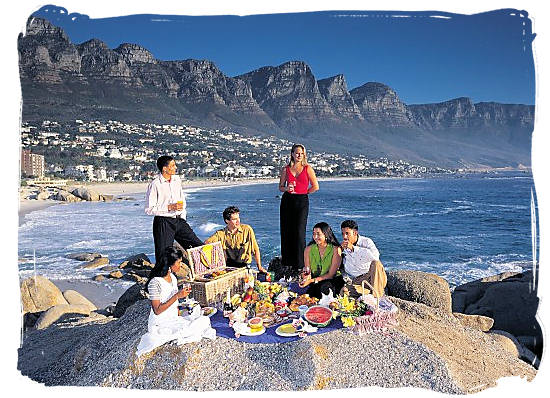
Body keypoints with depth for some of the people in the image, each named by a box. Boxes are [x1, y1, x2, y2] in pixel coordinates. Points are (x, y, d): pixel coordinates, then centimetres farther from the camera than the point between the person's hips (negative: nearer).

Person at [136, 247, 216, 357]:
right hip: (160, 324, -8)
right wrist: (177, 296, -25)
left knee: (205, 320, -10)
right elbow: (157, 311, -21)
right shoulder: (155, 282, -19)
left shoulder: (173, 277, 6)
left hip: (174, 319, 8)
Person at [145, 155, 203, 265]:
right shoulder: (155, 185, -12)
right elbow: (149, 209, -13)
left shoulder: (177, 180, 8)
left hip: (178, 221, 6)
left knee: (199, 246, 2)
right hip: (163, 223, -6)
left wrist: (183, 218, 11)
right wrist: (170, 207, -18)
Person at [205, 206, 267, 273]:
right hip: (227, 267, 1)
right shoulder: (220, 234, -1)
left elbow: (255, 249, 1)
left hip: (244, 266, -1)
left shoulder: (247, 229, -4)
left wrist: (259, 267, 0)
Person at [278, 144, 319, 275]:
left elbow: (315, 186, 5)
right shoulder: (285, 169, 8)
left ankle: (299, 265, -2)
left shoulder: (308, 168, 2)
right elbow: (280, 187, 13)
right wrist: (287, 189, -7)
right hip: (287, 201, 3)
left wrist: (302, 192, 4)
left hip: (302, 202, -3)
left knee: (299, 232, -8)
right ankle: (287, 263, 14)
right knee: (286, 231, 3)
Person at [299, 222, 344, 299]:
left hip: (333, 281, -2)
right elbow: (307, 271, 5)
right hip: (315, 284, 2)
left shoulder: (336, 249, -8)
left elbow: (331, 274, -11)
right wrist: (307, 276, -20)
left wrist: (312, 280, -22)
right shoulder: (309, 249, 1)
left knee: (324, 286, -34)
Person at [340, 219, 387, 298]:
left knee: (376, 263, -32)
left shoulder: (366, 241, -6)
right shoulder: (343, 246, 7)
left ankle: (376, 295, -28)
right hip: (356, 281, 3)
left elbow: (375, 256, -28)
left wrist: (353, 248, -25)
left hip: (373, 277, -3)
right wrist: (341, 249, -8)